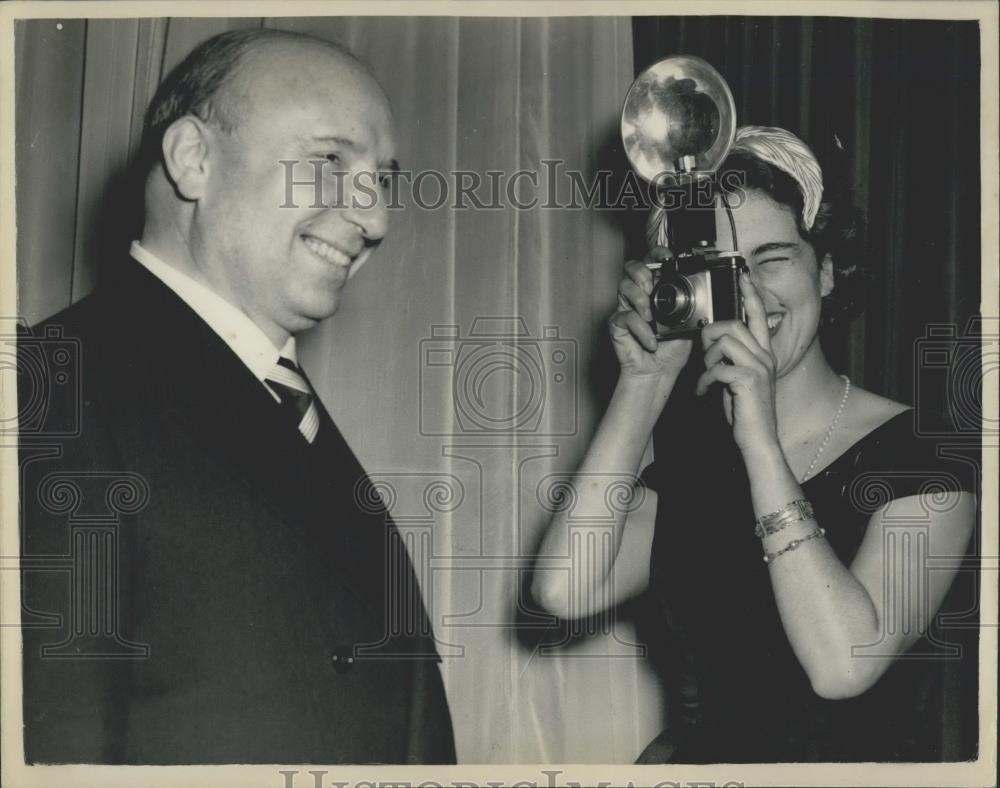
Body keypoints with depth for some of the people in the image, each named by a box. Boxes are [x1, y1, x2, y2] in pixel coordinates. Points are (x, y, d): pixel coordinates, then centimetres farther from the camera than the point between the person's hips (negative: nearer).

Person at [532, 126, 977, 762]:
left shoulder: (925, 460, -4)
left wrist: (761, 439, -19)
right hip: (697, 756, 3)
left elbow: (843, 665, -18)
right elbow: (565, 591, -8)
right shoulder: (690, 455, 8)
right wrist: (645, 384, -6)